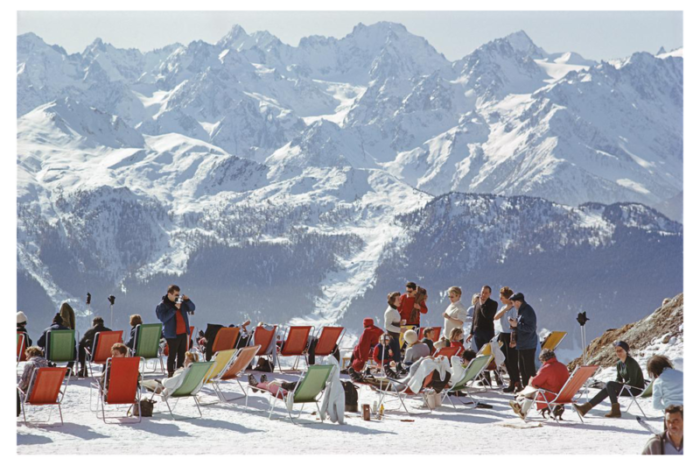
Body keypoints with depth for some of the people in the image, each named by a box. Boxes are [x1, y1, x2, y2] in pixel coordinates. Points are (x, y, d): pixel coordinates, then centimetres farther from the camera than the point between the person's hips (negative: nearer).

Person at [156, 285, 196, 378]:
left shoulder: (181, 302, 10)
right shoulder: (162, 306, -7)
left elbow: (192, 308, 11)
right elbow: (163, 318, -20)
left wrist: (187, 300, -8)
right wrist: (174, 308, -24)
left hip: (183, 333, 6)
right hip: (172, 334, -6)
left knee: (182, 354, 11)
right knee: (172, 354, -5)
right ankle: (171, 373, 0)